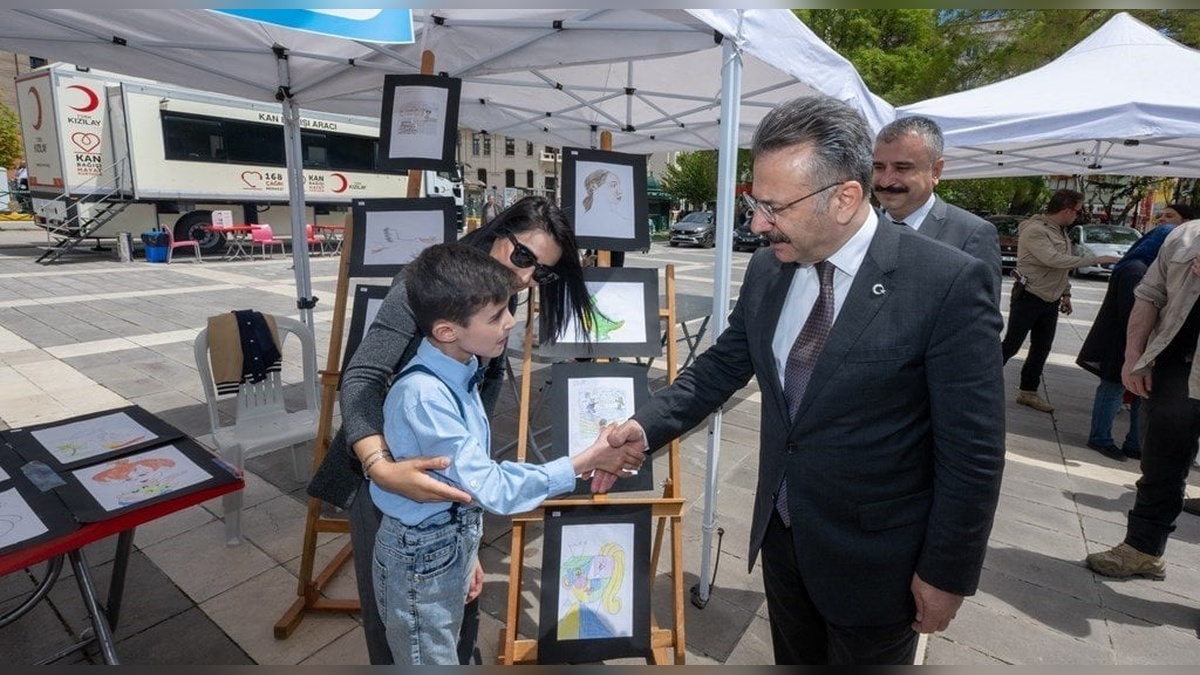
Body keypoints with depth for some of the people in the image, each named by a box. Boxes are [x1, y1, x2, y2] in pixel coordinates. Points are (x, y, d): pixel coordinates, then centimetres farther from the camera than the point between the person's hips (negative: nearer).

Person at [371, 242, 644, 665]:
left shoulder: (458, 372, -3)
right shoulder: (424, 396, -31)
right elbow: (492, 487, -30)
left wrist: (467, 549, 14)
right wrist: (587, 461, -26)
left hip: (454, 538, 8)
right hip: (421, 555, -8)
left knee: (447, 653, 26)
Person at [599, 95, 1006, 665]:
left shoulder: (947, 284, -21)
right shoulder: (766, 268, -6)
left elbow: (973, 451, -16)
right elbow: (723, 365, 3)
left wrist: (947, 574, -9)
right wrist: (646, 426, -10)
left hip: (874, 559, -4)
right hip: (781, 535, 5)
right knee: (792, 658, 26)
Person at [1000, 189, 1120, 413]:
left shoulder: (1061, 231, 11)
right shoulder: (1034, 230, -18)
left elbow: (1063, 266, 19)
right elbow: (1054, 260, -28)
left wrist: (1066, 293, 17)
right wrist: (1096, 259, -25)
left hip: (1050, 301, 9)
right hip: (1028, 298, -8)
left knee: (1041, 348, 11)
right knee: (1011, 345, -4)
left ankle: (1028, 391, 20)